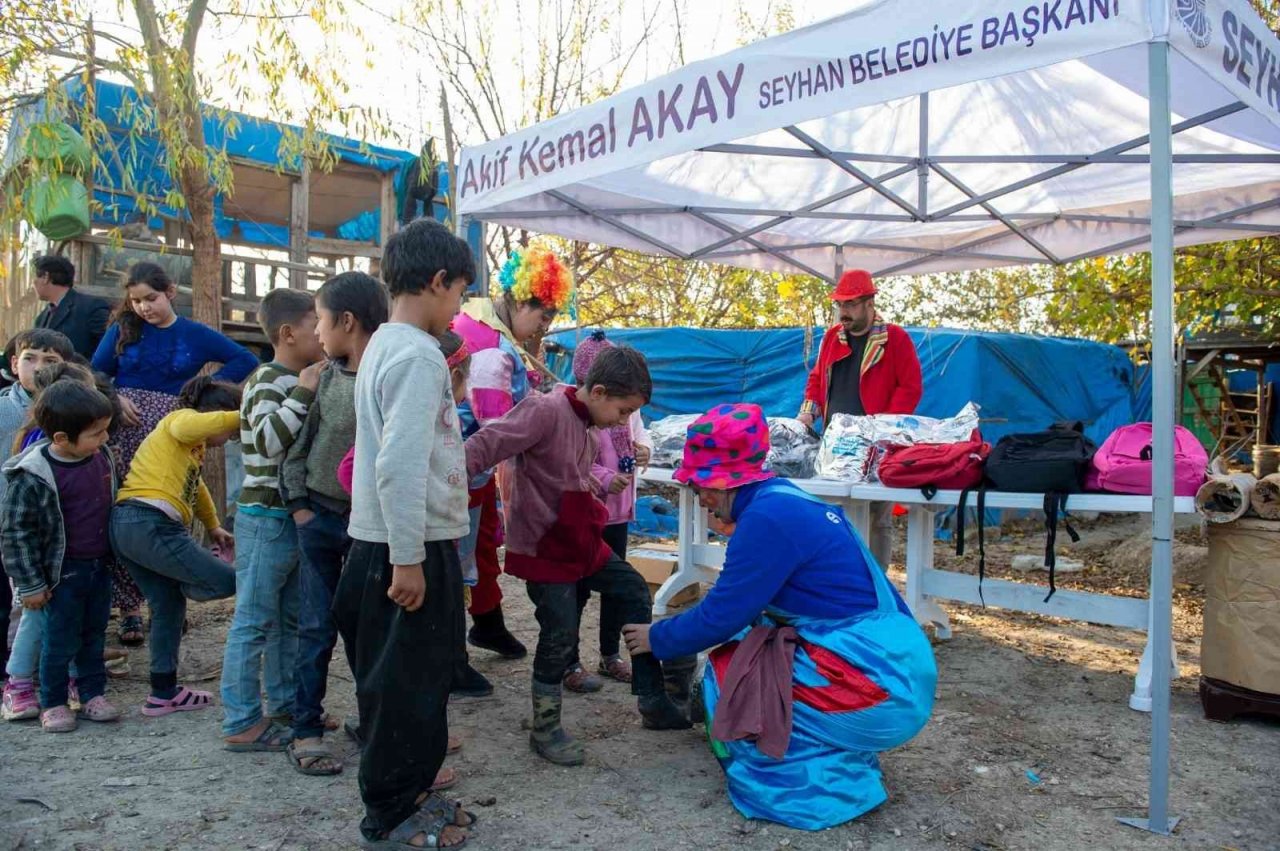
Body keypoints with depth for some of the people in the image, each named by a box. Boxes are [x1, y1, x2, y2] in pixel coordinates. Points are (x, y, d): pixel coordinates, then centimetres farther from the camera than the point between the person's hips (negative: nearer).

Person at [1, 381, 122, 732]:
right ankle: (53, 703, 23)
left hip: (100, 567, 6)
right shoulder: (33, 477, -20)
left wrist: (114, 555, 20)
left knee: (94, 636, 16)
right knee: (60, 641, 6)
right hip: (62, 573, -5)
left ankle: (92, 694, 30)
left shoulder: (101, 458, -2)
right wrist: (31, 584, -11)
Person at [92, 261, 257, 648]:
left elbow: (247, 361, 8)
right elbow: (95, 373, 10)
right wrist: (114, 399, -9)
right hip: (125, 428, 1)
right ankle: (129, 605, 5)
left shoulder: (196, 335, 8)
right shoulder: (123, 330, 10)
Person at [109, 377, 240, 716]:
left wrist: (213, 527, 34)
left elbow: (194, 485, 40)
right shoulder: (181, 418, -2)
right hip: (151, 524, -11)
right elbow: (189, 427, -28)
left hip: (124, 524, 11)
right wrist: (241, 417, -27)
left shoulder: (192, 444, 29)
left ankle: (164, 692, 24)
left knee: (169, 606, 17)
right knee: (227, 581, -7)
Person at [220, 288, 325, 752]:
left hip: (296, 517, 9)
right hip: (266, 517, -9)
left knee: (289, 620, 15)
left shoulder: (301, 381, 16)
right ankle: (241, 722, 6)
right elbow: (268, 441, -27)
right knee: (254, 622, -2)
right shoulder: (267, 380, -13)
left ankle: (285, 707, 26)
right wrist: (304, 392, -26)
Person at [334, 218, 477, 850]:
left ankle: (402, 793, 35)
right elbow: (400, 466, -25)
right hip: (409, 547, -10)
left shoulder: (384, 344, 13)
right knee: (407, 683, 3)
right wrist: (408, 558, -23)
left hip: (391, 542, 10)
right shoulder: (418, 354, -18)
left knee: (407, 678, 20)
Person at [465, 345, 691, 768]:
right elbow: (484, 445, -30)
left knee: (635, 592, 12)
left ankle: (653, 701, 23)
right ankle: (545, 728, 17)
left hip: (580, 542, 10)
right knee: (560, 632, -5)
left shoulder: (588, 426, 7)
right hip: (543, 547, -10)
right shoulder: (545, 411, -21)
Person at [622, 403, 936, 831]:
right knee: (735, 659, 15)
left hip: (877, 687, -9)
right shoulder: (789, 501, 11)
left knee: (726, 677, -1)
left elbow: (723, 615, -12)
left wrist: (657, 638, 4)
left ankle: (830, 784, -1)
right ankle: (841, 759, 12)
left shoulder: (769, 516, -17)